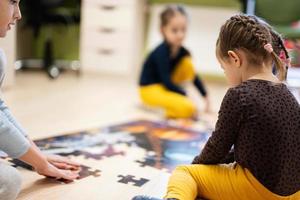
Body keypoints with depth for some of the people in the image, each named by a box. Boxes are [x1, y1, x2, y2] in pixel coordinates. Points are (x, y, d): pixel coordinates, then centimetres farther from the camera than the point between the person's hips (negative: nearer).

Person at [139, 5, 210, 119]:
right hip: (150, 90, -9)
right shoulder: (161, 53, -25)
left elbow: (193, 75, 5)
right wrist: (186, 96, -26)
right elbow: (166, 81, -26)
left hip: (165, 85, 9)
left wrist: (205, 97, 2)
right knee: (188, 108, -31)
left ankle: (178, 99, -3)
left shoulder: (182, 51, -4)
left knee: (187, 61, -10)